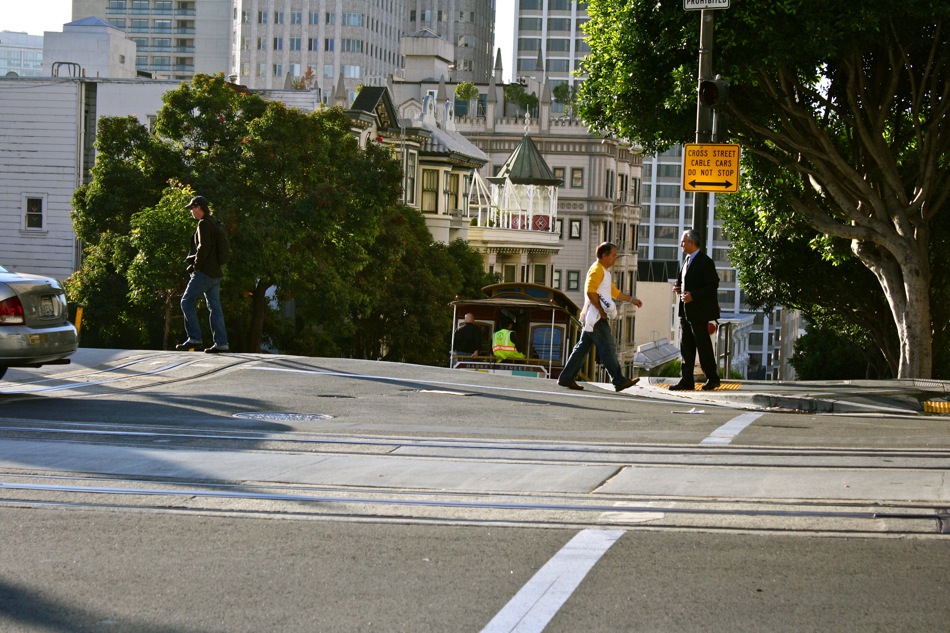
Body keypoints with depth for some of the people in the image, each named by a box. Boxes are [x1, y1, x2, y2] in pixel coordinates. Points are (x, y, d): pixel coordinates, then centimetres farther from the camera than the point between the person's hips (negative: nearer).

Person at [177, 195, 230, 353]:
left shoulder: (204, 224, -10)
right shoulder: (213, 224, 19)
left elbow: (204, 247, -19)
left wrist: (196, 265, -11)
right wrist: (192, 258, 16)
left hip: (204, 272, -9)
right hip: (215, 273, 9)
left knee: (187, 302, -6)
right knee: (215, 307, 7)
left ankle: (194, 338, -10)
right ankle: (221, 343, 4)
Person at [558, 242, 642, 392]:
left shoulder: (604, 271, 22)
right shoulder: (597, 270, -11)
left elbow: (614, 292, 28)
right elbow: (590, 291, -22)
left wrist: (631, 299, 21)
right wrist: (601, 310, -20)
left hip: (593, 318, 10)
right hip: (596, 318, -10)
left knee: (582, 347, 9)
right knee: (608, 349, -8)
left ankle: (566, 378, 9)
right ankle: (619, 381, -8)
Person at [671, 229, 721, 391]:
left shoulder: (704, 262, -13)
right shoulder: (687, 260, 14)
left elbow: (713, 286, -17)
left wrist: (692, 295, -22)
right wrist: (678, 287, 6)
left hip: (699, 311, -9)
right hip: (685, 310, 9)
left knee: (703, 345, -1)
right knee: (686, 347, 8)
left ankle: (712, 378, 11)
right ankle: (687, 380, 11)